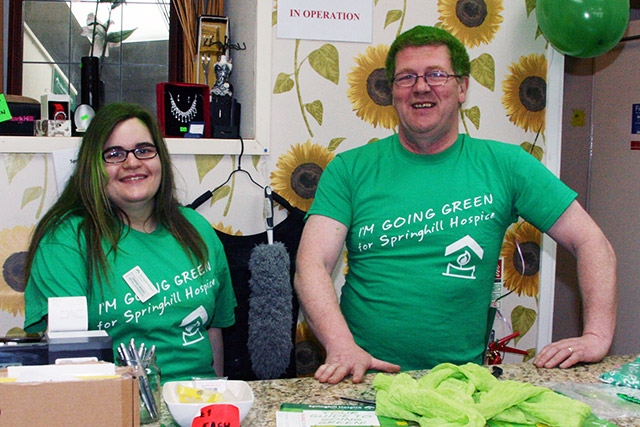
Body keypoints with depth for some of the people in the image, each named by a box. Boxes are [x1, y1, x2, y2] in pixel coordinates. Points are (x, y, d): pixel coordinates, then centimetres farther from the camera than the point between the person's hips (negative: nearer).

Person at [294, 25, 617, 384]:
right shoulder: (350, 169, 6)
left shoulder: (504, 165, 7)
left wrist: (597, 336, -3)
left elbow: (591, 241, 9)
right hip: (366, 375, 0)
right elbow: (313, 265, -3)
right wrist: (342, 347, -19)